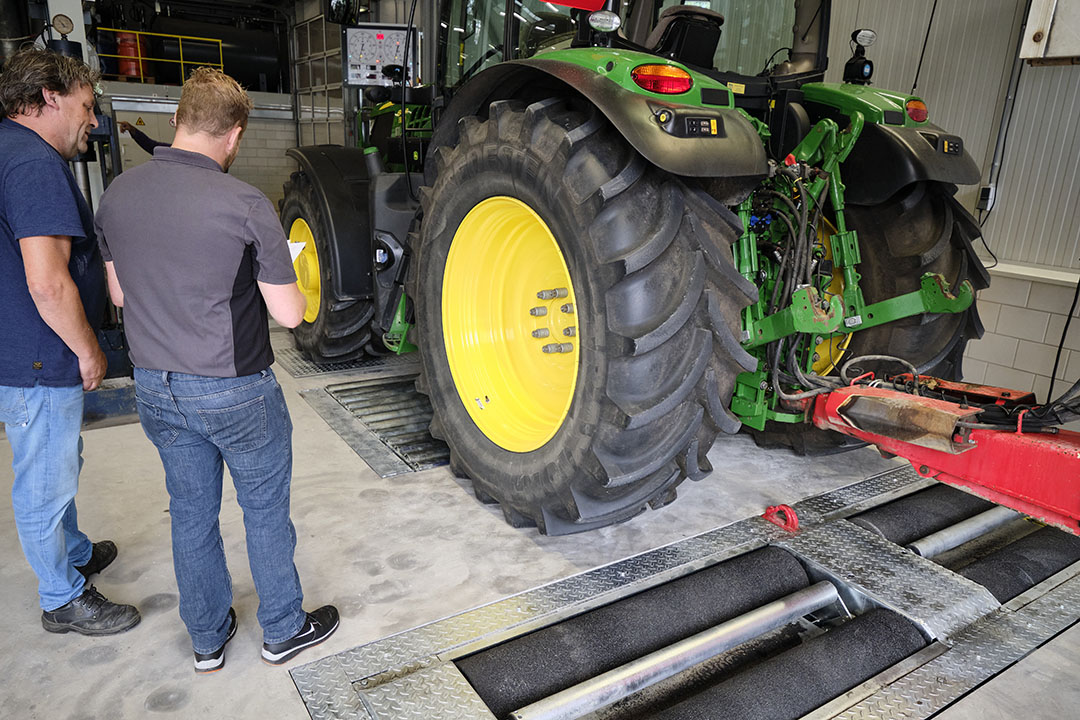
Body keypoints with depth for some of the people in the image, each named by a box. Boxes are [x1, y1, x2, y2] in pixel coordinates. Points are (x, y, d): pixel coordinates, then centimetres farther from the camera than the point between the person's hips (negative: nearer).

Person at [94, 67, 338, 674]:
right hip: (235, 391, -5)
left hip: (157, 389, 6)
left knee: (191, 513, 20)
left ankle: (208, 638, 36)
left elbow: (120, 294, 9)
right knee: (265, 510, 14)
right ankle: (284, 629, 32)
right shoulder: (244, 203, -20)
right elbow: (290, 313, -15)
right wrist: (273, 283, 6)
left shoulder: (118, 193, -2)